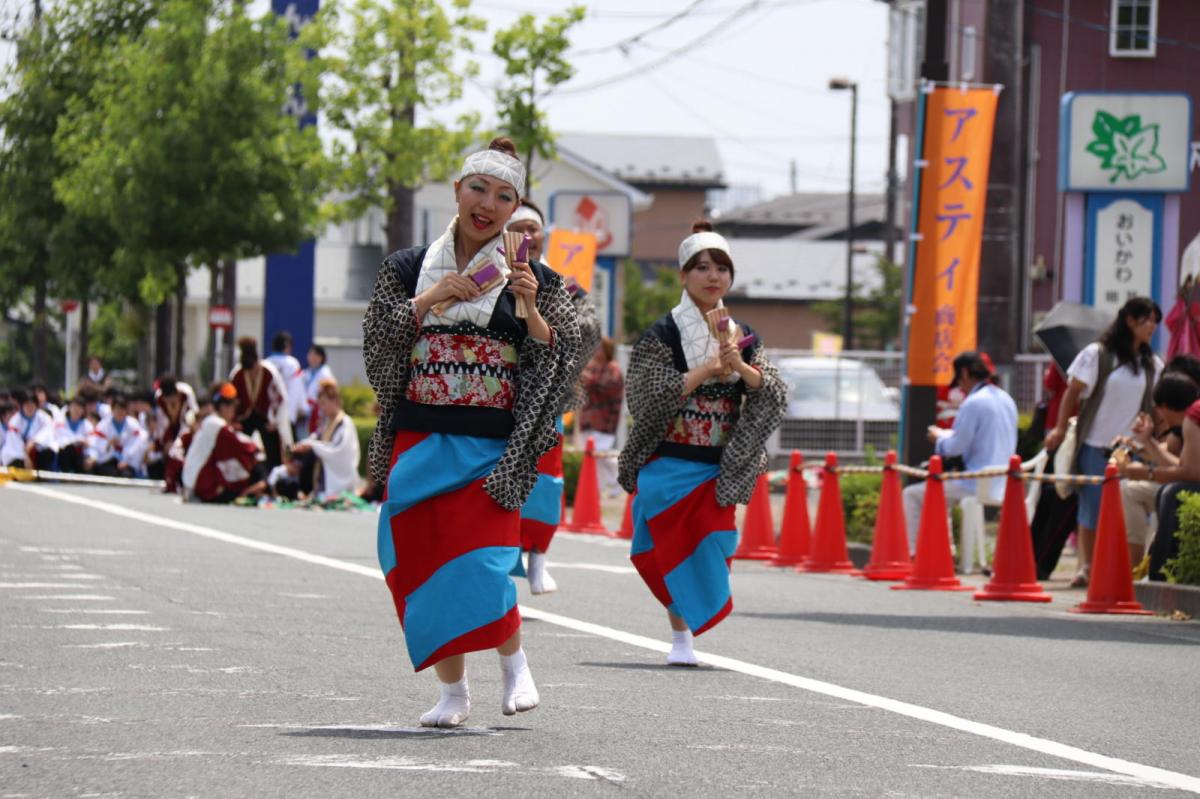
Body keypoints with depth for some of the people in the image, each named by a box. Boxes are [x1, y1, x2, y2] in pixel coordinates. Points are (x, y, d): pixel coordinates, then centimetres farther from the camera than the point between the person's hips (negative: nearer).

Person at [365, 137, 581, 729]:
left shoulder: (533, 279, 6)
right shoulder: (409, 269, 10)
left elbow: (560, 362, 2)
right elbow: (376, 342, 2)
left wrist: (531, 311, -13)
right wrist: (430, 300, -9)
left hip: (492, 446, -2)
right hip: (419, 439, 3)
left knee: (480, 562, -15)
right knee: (422, 565, 1)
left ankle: (514, 663, 10)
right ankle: (453, 691, 14)